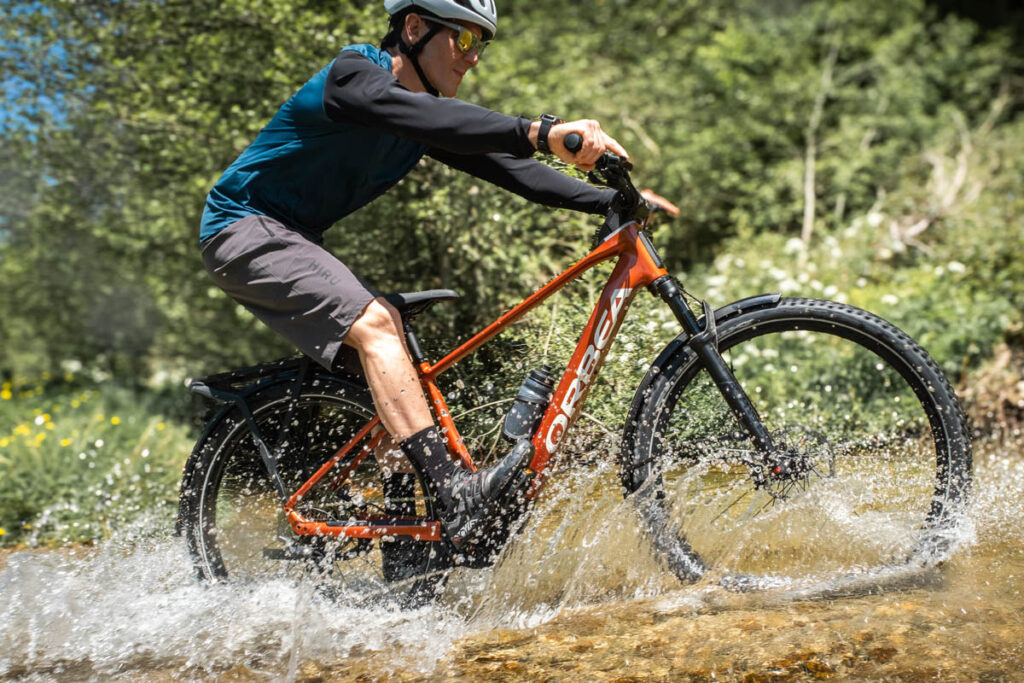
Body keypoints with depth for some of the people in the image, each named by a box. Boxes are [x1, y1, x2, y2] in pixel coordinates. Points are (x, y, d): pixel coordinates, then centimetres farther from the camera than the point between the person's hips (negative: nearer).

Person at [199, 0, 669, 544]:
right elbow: (430, 119, -39)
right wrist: (542, 132, -51)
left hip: (289, 238, 10)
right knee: (373, 324, -25)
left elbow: (502, 166, -1)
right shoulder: (356, 73, -19)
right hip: (244, 229, -10)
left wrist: (610, 201, -12)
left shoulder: (429, 113, 7)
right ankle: (454, 492, -32)